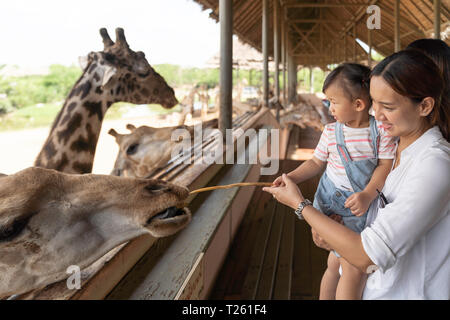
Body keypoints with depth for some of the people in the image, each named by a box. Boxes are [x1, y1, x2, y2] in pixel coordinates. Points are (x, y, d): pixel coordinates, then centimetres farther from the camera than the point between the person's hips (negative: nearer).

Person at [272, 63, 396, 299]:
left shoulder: (381, 130, -8)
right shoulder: (331, 132, -3)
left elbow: (386, 165, -12)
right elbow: (316, 162, 7)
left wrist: (367, 195, -25)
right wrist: (291, 177, -5)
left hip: (363, 207, 0)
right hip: (332, 202, 0)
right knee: (352, 266, 1)